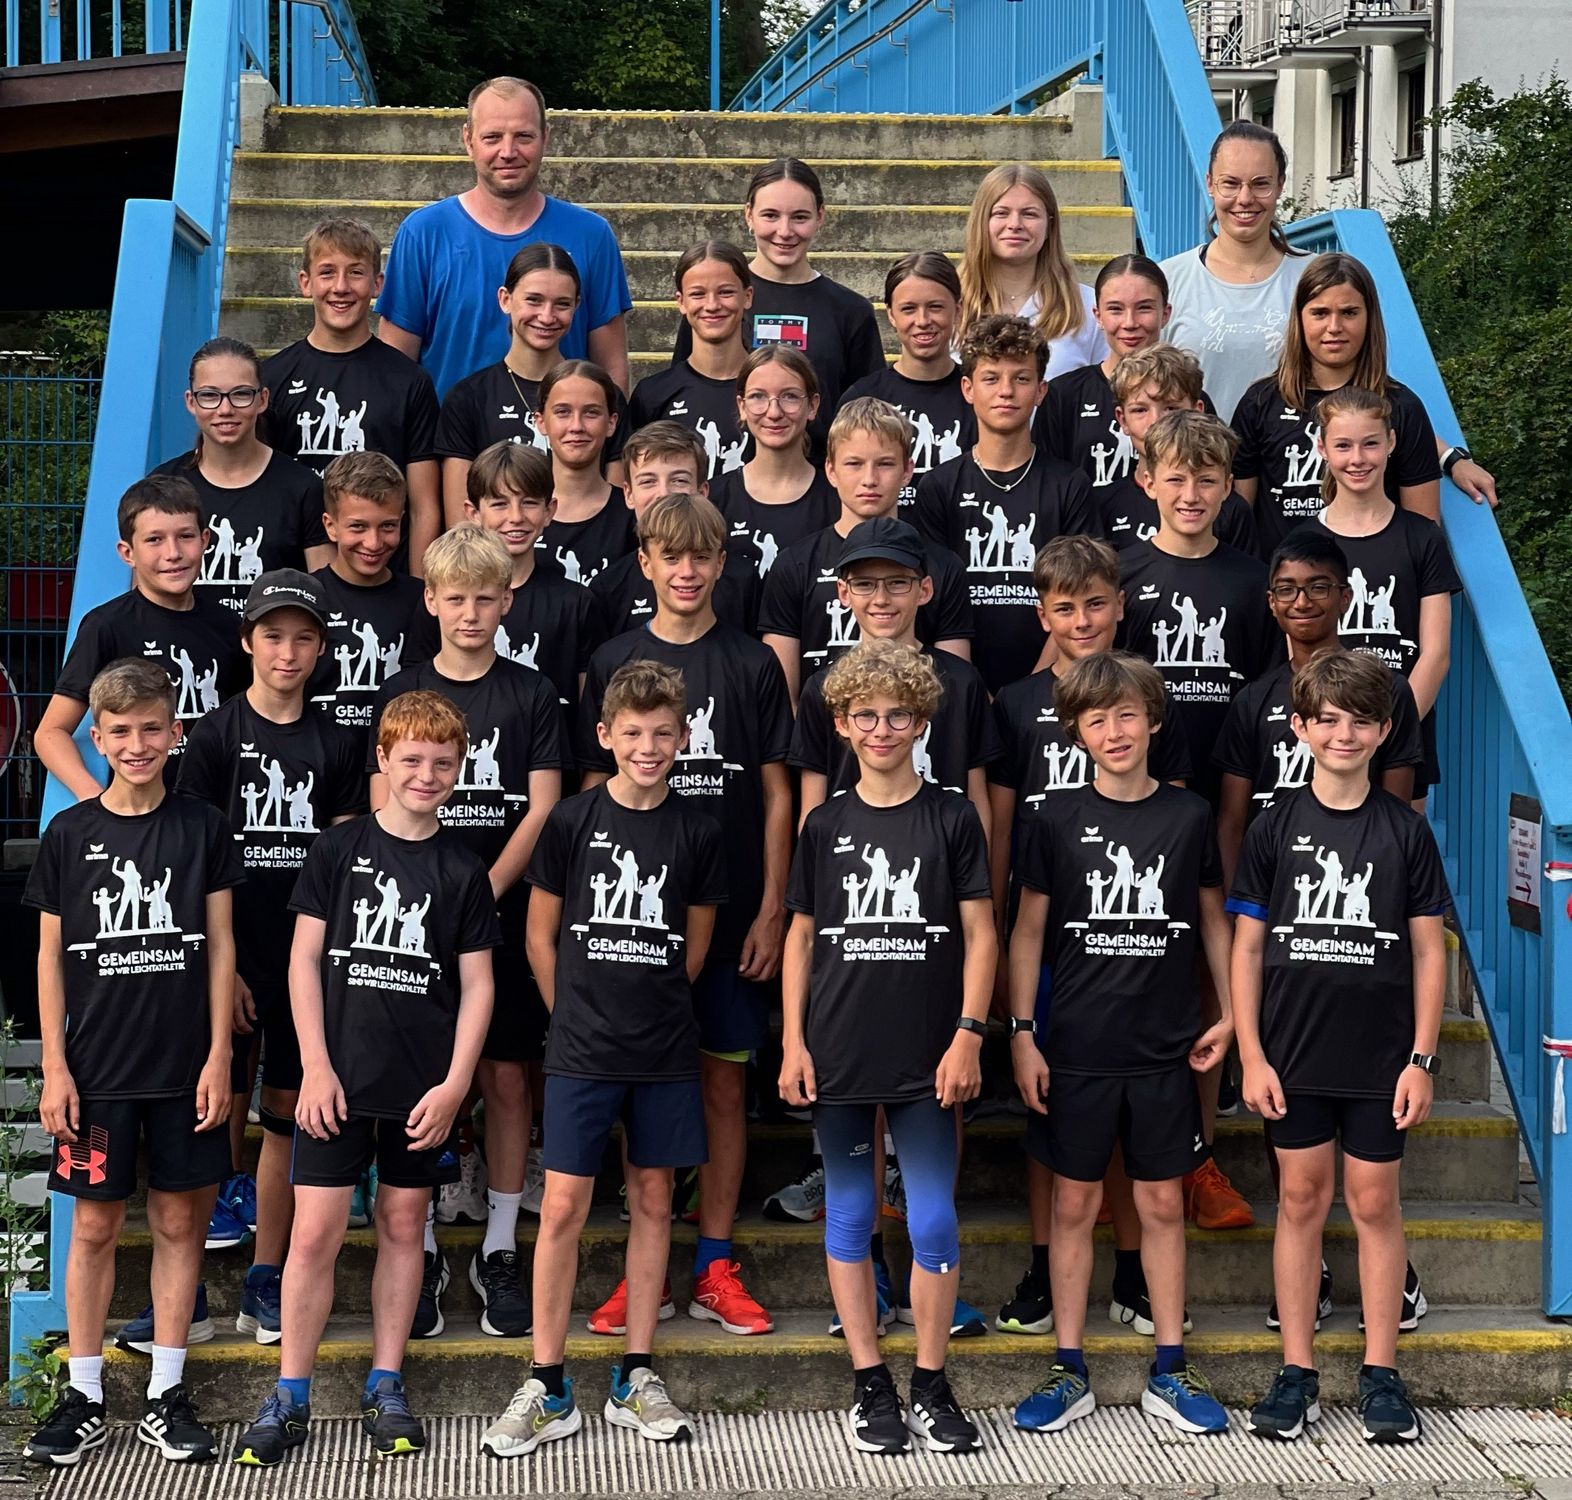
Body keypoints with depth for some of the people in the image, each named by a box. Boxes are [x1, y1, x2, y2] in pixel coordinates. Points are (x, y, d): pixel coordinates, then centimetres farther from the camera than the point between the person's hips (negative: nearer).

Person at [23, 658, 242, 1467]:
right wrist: (54, 1068, -2)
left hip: (184, 1068, 0)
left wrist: (219, 1056, -3)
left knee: (179, 1223, 6)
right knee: (94, 1226, 5)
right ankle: (83, 1399, 14)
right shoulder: (69, 834, 1)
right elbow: (51, 956, 3)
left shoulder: (202, 828, 1)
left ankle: (165, 1396, 15)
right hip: (97, 1068, 0)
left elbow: (220, 946, 3)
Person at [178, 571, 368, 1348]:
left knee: (288, 1116, 7)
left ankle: (265, 1281, 15)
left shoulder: (335, 744, 7)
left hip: (308, 960, 3)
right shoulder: (216, 735, -1)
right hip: (232, 958, -3)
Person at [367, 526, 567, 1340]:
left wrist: (484, 891, -14)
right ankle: (421, 1252, 12)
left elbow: (541, 811, -2)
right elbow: (385, 813, 1)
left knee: (506, 1080, 3)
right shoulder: (401, 693, 5)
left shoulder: (531, 696, 3)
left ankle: (499, 1251, 13)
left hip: (504, 914, 0)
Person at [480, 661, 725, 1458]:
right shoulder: (571, 820, -3)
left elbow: (695, 944, 11)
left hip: (665, 1053, 2)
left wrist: (653, 1007, 11)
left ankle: (636, 1378, 17)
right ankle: (547, 1387, 5)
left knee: (651, 1200, 8)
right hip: (581, 1051, -2)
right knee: (563, 1206, -3)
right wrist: (579, 1014, 5)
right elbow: (540, 936, 4)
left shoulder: (696, 831, 1)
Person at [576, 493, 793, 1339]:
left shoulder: (752, 665, 3)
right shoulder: (613, 663, 4)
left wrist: (771, 909, -3)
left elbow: (776, 794, 3)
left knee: (723, 1081, 5)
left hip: (730, 911, 0)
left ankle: (715, 1267, 13)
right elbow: (593, 791, 6)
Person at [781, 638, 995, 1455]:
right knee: (849, 1219, 7)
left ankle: (931, 1387, 13)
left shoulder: (952, 819, 1)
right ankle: (870, 1384, 16)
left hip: (925, 1057, -2)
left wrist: (968, 1035, -7)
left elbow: (979, 934, 1)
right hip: (838, 1053, 2)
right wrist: (792, 1042, 2)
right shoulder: (825, 825, 6)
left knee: (934, 1224, 0)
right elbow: (801, 937, 9)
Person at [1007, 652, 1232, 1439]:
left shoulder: (1188, 815, 1)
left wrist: (1230, 1013, 5)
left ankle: (1170, 1372, 16)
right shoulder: (1057, 820, -2)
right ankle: (1068, 1372, 14)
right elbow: (1028, 930, 2)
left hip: (1164, 1049, 1)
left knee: (1162, 1205, 7)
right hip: (1075, 1048, -1)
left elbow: (1213, 917, 12)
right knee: (1074, 1204, 6)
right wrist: (1021, 1034, -3)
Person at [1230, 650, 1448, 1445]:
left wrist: (1423, 1058, -3)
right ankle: (1296, 1371, 14)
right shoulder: (1274, 828, 1)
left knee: (1376, 1202, 6)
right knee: (1301, 1199, 7)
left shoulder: (1405, 830, 0)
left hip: (1380, 1055, 0)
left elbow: (1428, 951, 2)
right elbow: (1247, 946, 2)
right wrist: (1251, 1056, -4)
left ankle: (1380, 1373, 15)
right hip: (1293, 1052, 0)